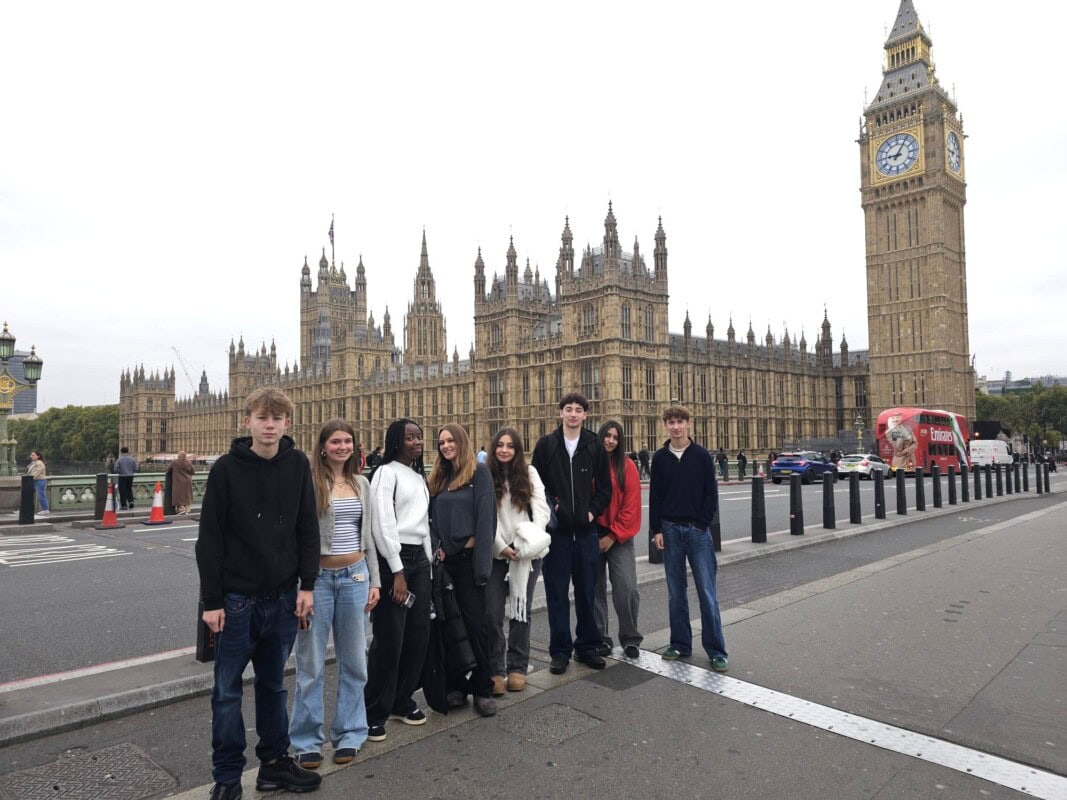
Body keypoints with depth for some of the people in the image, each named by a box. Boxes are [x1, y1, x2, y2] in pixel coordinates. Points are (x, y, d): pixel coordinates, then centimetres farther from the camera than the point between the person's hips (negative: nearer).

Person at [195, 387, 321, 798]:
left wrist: (307, 585, -2)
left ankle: (275, 761, 30)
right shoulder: (226, 468, -8)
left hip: (283, 597, 3)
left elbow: (308, 529, 2)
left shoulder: (298, 465, -1)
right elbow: (210, 539, -7)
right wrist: (212, 601, -9)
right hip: (236, 598, -2)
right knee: (227, 691, 9)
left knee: (273, 685, 16)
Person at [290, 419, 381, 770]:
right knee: (310, 663, 7)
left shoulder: (361, 484, 7)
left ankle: (349, 734, 28)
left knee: (354, 660, 13)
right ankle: (307, 740, 23)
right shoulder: (309, 482, -8)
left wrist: (374, 580, 8)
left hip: (355, 576, 5)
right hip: (318, 577, -4)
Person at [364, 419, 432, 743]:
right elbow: (383, 524, -14)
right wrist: (397, 572, -16)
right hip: (392, 558, -7)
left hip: (419, 558, 8)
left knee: (418, 635, 10)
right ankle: (374, 712, 12)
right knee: (389, 639, -3)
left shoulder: (419, 476, 16)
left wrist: (428, 562, 11)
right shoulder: (386, 472, -8)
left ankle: (402, 700, 26)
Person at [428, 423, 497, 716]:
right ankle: (456, 684, 23)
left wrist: (482, 561, -15)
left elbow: (486, 516, -10)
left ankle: (482, 689, 13)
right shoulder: (436, 478, 13)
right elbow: (430, 517, 13)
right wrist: (435, 547, -3)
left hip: (468, 559, -5)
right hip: (443, 560, 5)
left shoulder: (479, 472, -3)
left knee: (475, 623, 0)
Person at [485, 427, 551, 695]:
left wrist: (534, 537, -17)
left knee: (520, 610, 9)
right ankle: (495, 670, 9)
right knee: (492, 612, -4)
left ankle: (517, 667, 22)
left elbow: (541, 508, -2)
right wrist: (501, 546, -13)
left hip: (527, 553, 1)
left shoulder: (529, 474, 4)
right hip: (496, 553, -1)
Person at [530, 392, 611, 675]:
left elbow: (605, 486, 7)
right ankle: (560, 651, 16)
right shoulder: (546, 444, 0)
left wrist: (593, 511, -3)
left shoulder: (594, 446, 4)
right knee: (557, 593, 5)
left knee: (587, 591, 10)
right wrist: (548, 508, -9)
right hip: (556, 529, -1)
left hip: (586, 529, 2)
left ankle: (587, 646, 25)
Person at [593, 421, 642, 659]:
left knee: (627, 588, -7)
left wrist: (614, 535, -7)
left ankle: (630, 639, 12)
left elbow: (631, 506, -4)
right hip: (591, 534, 1)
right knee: (596, 589, 7)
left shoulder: (627, 466, -1)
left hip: (619, 537, -1)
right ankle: (600, 639, 21)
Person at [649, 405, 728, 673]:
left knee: (707, 592, -1)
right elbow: (655, 496, 5)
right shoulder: (660, 458, 5)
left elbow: (711, 494, -1)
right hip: (670, 530, 2)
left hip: (698, 530, -2)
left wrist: (701, 523, -8)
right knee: (676, 593, 9)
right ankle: (680, 644, 20)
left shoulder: (701, 455, 0)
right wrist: (656, 529, 0)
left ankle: (716, 651, 7)